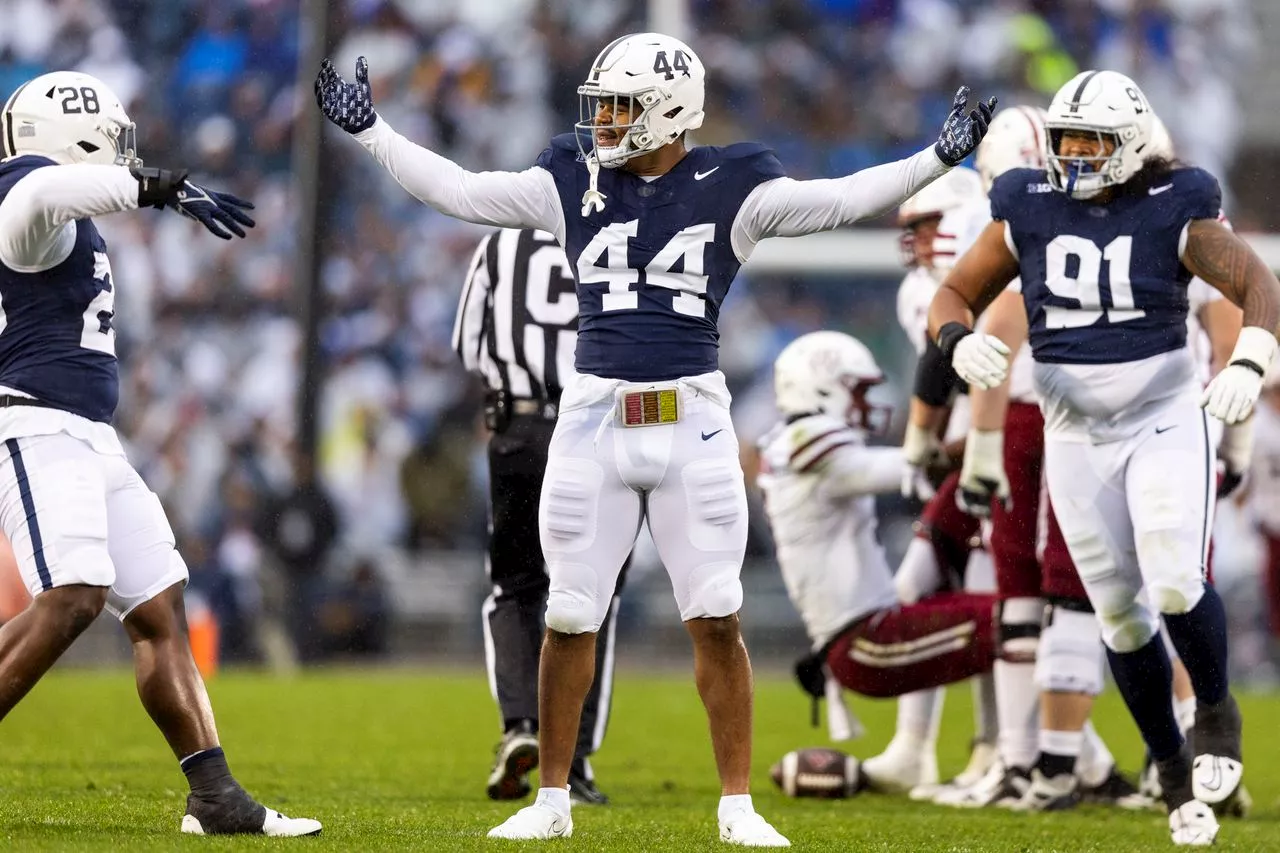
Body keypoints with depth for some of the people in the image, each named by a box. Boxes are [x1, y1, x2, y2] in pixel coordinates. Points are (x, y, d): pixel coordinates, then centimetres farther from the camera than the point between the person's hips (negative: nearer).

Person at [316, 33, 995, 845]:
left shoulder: (729, 190, -2)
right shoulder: (575, 183, 4)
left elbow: (842, 200, -7)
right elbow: (458, 192, 6)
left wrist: (938, 159, -15)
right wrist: (372, 131, 4)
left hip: (693, 421, -2)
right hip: (594, 419, 2)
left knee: (717, 620, -2)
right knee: (569, 620, 6)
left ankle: (738, 806, 7)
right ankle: (552, 800, 18)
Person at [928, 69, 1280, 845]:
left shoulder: (1174, 213, -11)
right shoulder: (1028, 213, -2)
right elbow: (952, 299, 3)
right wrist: (961, 343, -21)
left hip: (1165, 426, -3)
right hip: (1076, 440, 3)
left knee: (1176, 586, -21)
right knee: (1121, 614, 6)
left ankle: (1217, 708, 9)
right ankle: (1175, 770, 23)